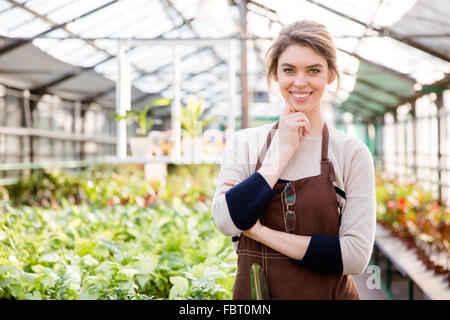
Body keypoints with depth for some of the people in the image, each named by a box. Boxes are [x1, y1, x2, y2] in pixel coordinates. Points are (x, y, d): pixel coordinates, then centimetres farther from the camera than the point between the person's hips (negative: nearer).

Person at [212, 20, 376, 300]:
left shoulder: (351, 152, -8)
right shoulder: (243, 144, -2)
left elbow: (356, 255, -16)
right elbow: (227, 221, -17)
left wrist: (260, 231, -17)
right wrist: (282, 150, -15)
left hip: (328, 292, -1)